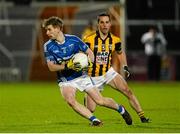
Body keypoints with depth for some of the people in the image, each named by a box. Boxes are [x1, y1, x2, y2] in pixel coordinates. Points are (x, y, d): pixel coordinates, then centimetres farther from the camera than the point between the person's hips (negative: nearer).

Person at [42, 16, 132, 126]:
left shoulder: (73, 39, -9)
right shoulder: (48, 46, -9)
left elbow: (89, 52, 3)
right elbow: (51, 67, -14)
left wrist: (89, 63, -18)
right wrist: (66, 66, -30)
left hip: (81, 76, 0)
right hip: (65, 80, 0)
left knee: (100, 100, 0)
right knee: (70, 101, -29)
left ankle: (121, 109, 27)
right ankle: (94, 120, -21)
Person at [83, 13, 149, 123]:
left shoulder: (115, 40, -4)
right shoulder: (90, 40, -16)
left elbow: (120, 52, 17)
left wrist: (125, 67, 6)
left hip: (108, 72, 3)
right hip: (94, 76, -2)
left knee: (128, 91, -17)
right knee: (91, 109, -5)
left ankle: (142, 116, -10)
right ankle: (87, 99, 33)